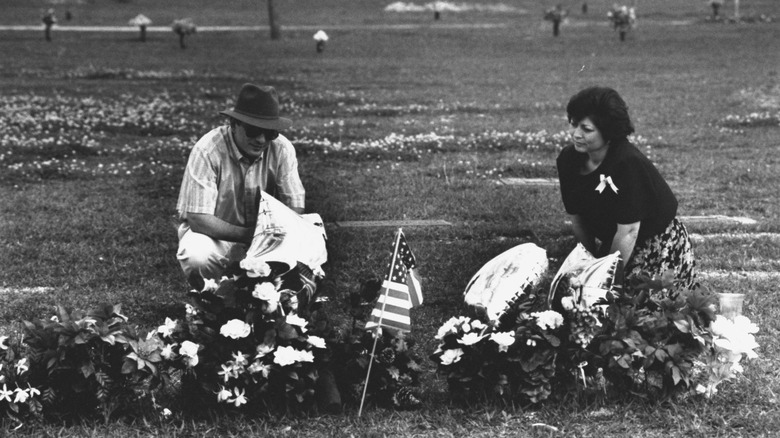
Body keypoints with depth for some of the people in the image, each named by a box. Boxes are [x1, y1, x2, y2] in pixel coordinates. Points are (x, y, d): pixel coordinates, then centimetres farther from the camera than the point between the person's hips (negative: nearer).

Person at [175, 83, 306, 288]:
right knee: (197, 257, -36)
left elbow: (295, 207, -11)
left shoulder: (282, 149, -14)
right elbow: (198, 219, -26)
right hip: (215, 233, -3)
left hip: (263, 231, 3)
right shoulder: (207, 150, -24)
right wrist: (248, 236, -36)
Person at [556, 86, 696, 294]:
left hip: (659, 247, -6)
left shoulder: (628, 164, -28)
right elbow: (577, 219, 2)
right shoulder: (568, 159, -7)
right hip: (610, 244, 7)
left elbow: (628, 231, -24)